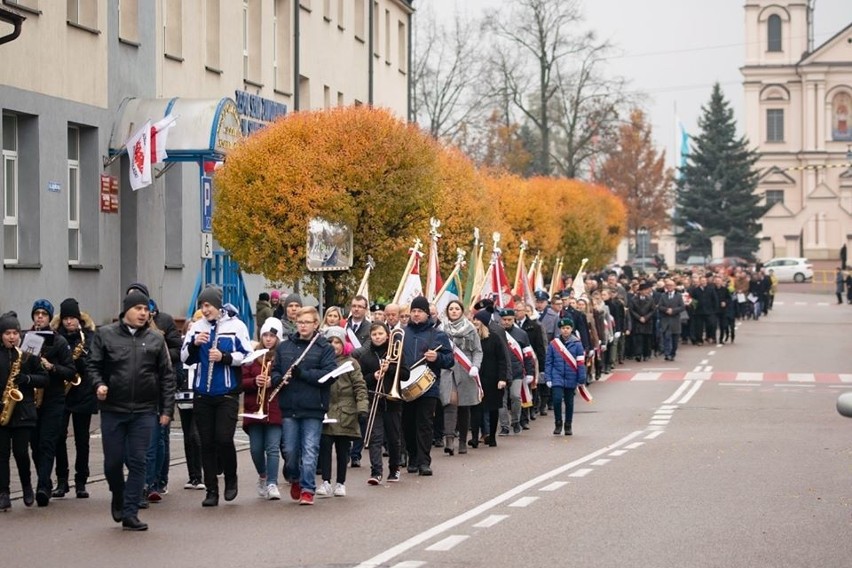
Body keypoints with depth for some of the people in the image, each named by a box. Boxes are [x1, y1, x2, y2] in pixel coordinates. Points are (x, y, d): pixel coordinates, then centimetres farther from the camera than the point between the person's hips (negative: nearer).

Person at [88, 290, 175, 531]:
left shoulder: (155, 339, 5)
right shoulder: (105, 335, 1)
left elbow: (166, 376, 6)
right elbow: (93, 364, 3)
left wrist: (167, 409, 1)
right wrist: (98, 384, -17)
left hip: (144, 411, 1)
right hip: (112, 410, -1)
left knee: (137, 462, -1)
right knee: (113, 461, 5)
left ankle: (130, 513, 4)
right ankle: (118, 498, 33)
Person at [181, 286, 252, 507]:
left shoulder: (236, 326, -2)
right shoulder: (196, 328, 8)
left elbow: (247, 356, -3)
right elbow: (185, 358, 10)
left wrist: (224, 357, -17)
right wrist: (194, 344, -9)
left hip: (227, 394, -4)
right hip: (202, 395, 4)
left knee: (224, 439, -12)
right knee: (207, 443, 5)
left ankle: (231, 480, 13)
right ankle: (211, 490, 11)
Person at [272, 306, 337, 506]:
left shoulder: (324, 348, 1)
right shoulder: (284, 347, 12)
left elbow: (330, 374, -10)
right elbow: (274, 370, 13)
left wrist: (303, 374, -17)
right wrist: (279, 379, -10)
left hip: (313, 408, -3)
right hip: (289, 407, 3)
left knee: (309, 451, -4)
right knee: (290, 451, 7)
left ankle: (307, 489, 1)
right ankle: (294, 480, 32)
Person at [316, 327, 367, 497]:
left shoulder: (351, 363, 3)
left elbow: (360, 387, -2)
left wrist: (362, 408, -12)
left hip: (345, 413, -2)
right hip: (325, 411, 2)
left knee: (342, 450, 4)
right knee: (324, 446, -8)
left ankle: (340, 483, 13)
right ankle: (326, 482, -6)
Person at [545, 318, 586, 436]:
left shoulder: (577, 344, -4)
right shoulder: (553, 344, -1)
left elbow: (581, 363, -2)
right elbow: (548, 362, 2)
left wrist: (581, 380, -4)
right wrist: (548, 378, -3)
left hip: (571, 379, 0)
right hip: (557, 378, 0)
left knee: (569, 402, 10)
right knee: (557, 399, -15)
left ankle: (568, 426, 24)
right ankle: (558, 424, 2)